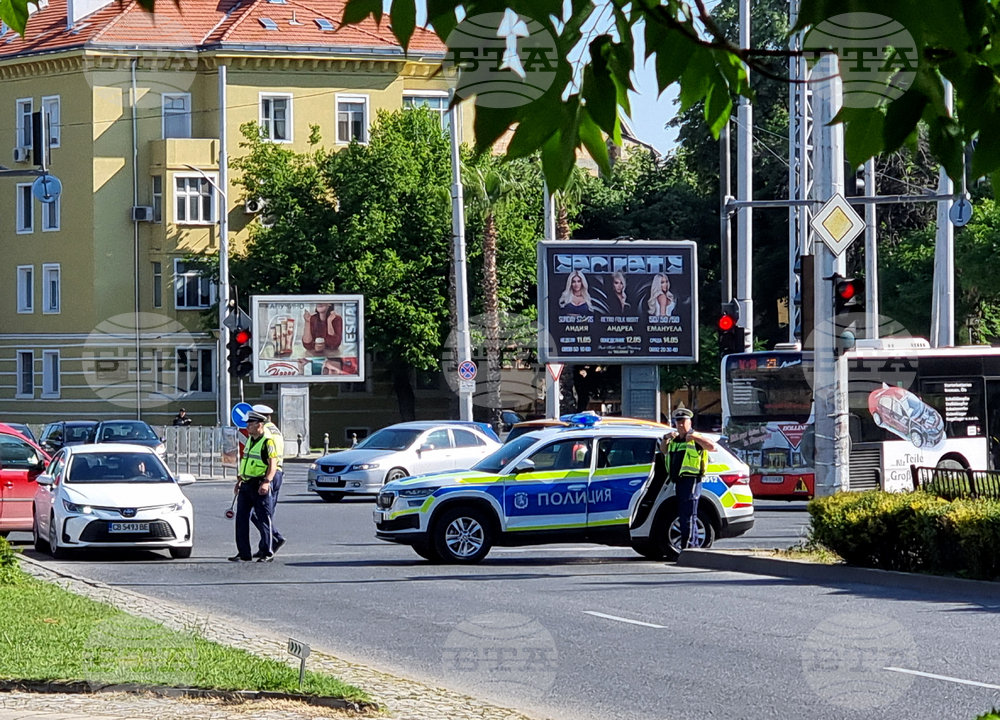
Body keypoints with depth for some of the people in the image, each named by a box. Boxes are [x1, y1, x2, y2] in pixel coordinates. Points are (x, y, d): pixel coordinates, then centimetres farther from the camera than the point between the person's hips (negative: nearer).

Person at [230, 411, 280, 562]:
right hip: (246, 485, 9)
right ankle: (243, 553, 11)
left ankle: (268, 553, 3)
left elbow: (273, 465, -17)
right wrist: (239, 480, 22)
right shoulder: (249, 441, 16)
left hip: (259, 486, -9)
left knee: (263, 519, -3)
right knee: (241, 518, 6)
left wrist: (266, 482, -28)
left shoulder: (267, 442, -11)